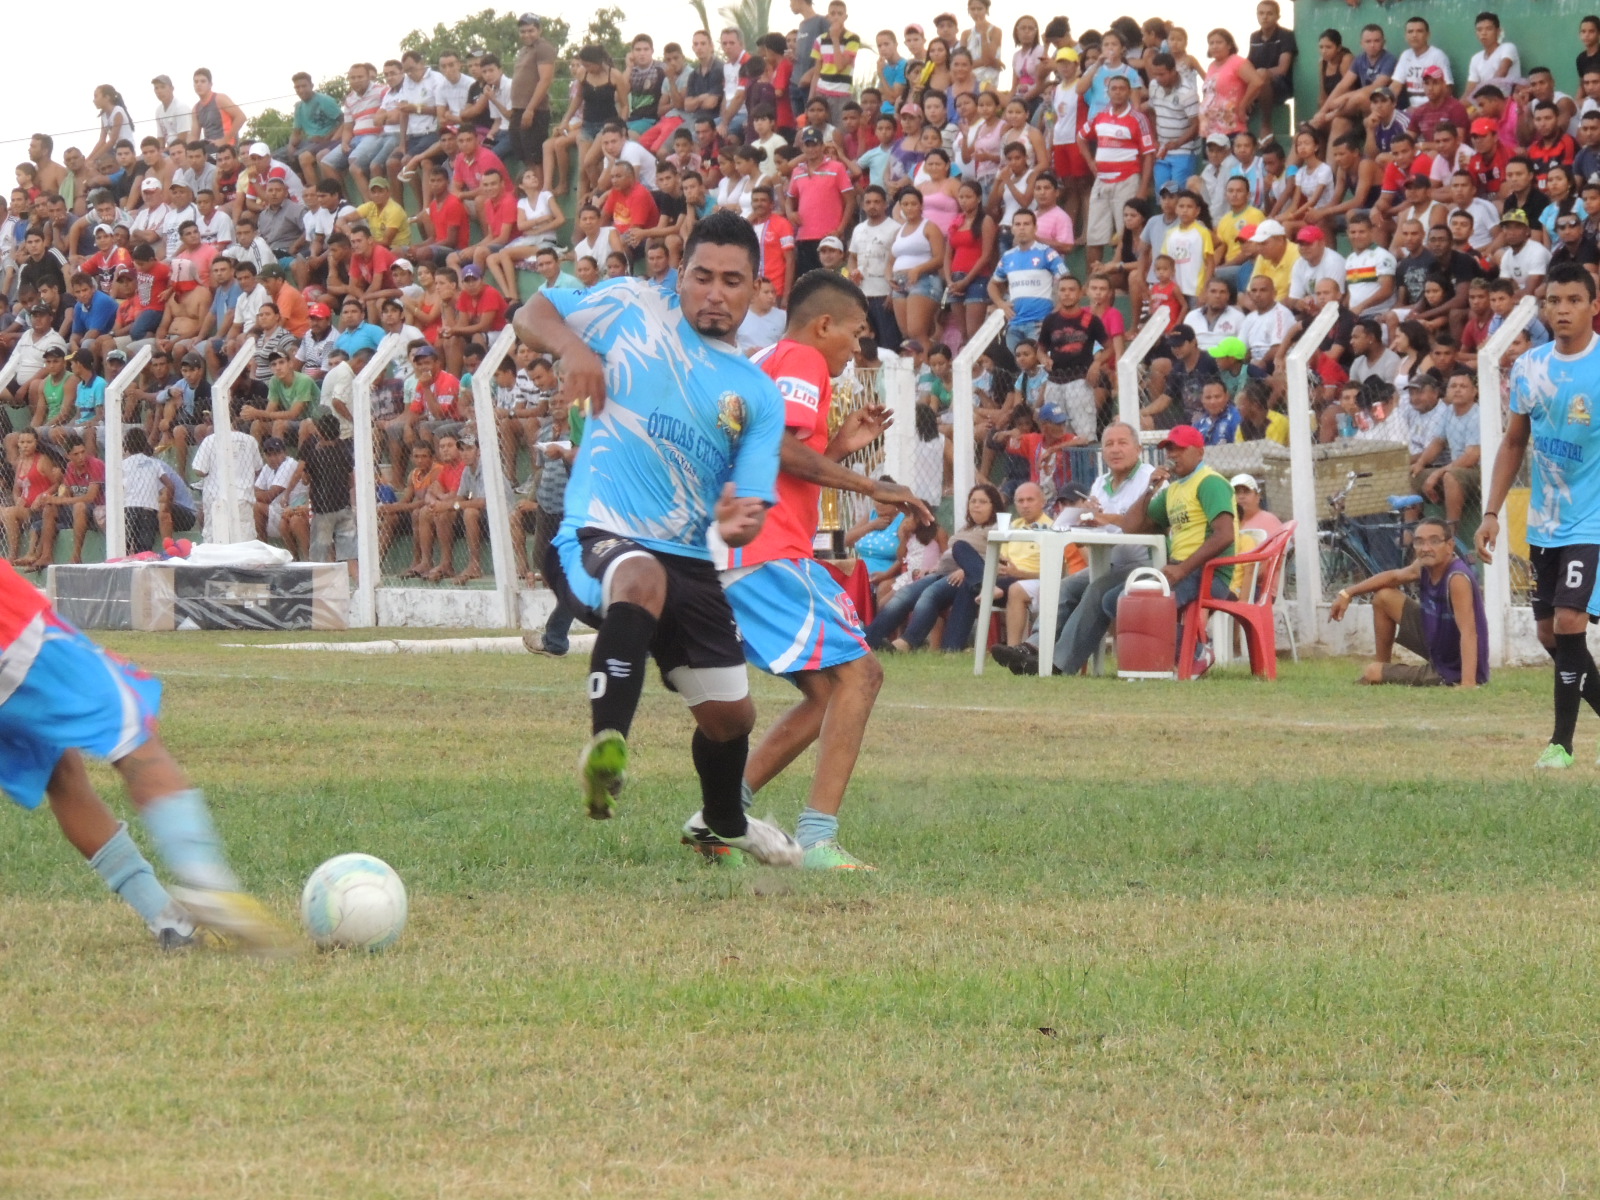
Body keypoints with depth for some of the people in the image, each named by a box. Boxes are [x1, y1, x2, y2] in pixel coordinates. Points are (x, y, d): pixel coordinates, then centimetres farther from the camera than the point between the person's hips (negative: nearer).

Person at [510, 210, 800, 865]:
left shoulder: (758, 396, 9)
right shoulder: (633, 307, 4)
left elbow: (749, 507, 2)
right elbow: (530, 315, 9)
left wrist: (739, 522, -24)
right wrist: (572, 345, -14)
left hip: (689, 559, 5)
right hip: (598, 538, -5)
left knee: (730, 714, 11)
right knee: (642, 579, -41)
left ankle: (725, 822, 43)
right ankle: (606, 744, -53)